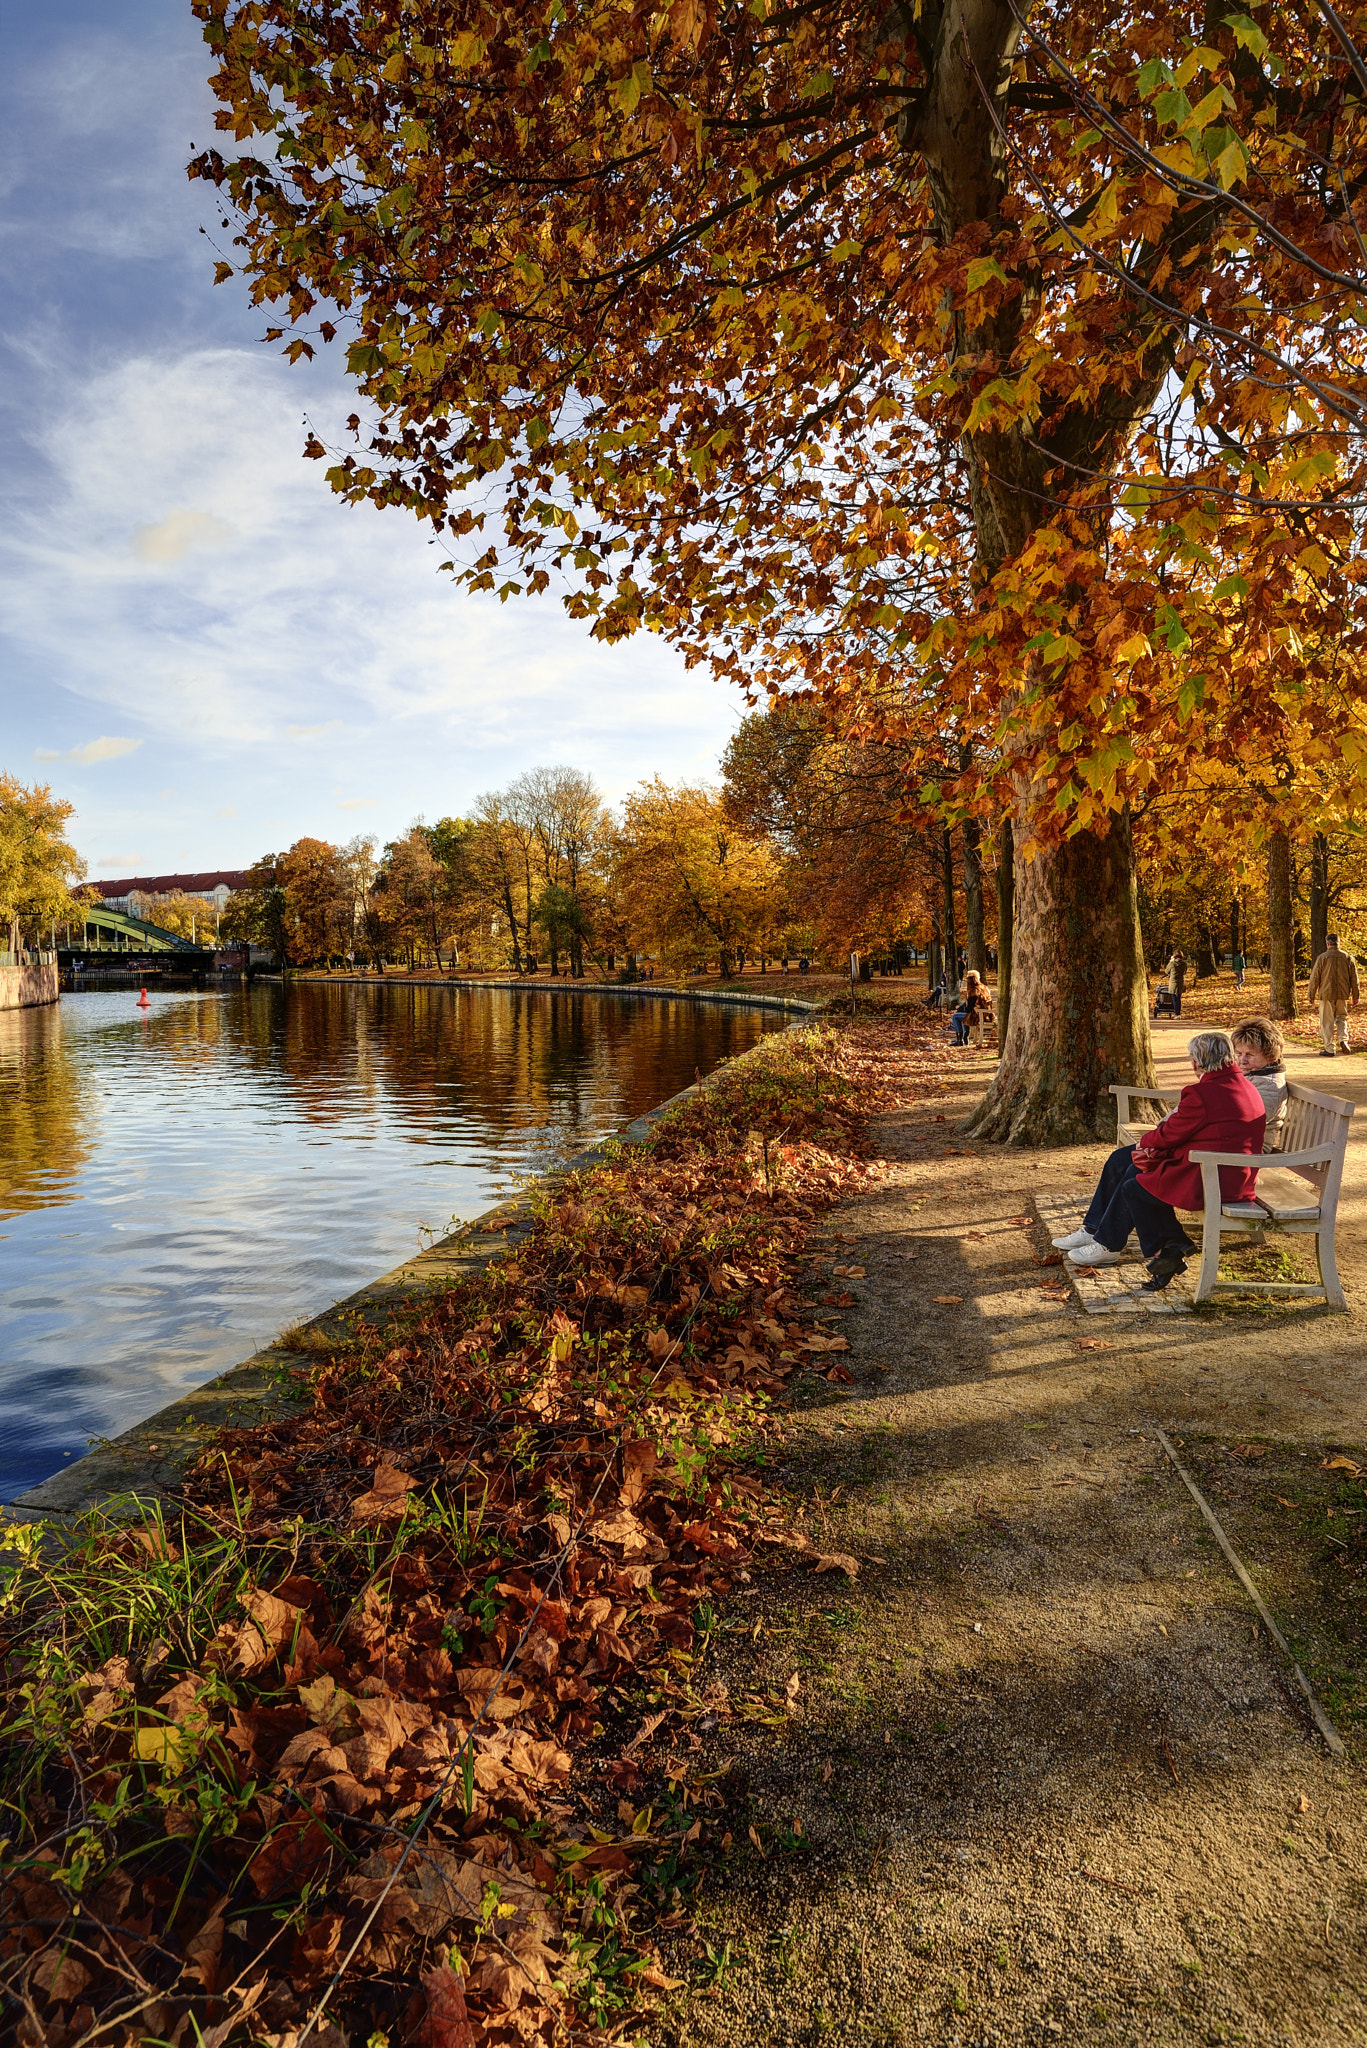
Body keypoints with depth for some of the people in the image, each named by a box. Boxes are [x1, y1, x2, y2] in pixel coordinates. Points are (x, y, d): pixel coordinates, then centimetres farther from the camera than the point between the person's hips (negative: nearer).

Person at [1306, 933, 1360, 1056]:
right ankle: (1343, 1039, 0)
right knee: (1341, 1018, 20)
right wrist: (1355, 997, 16)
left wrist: (1312, 995, 5)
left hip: (1326, 994, -3)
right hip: (1342, 995, 3)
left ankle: (1330, 1049, 3)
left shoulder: (1322, 957, -6)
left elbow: (1314, 978, -5)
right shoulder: (1348, 957, 4)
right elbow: (1354, 979, 8)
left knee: (1327, 1022, 2)